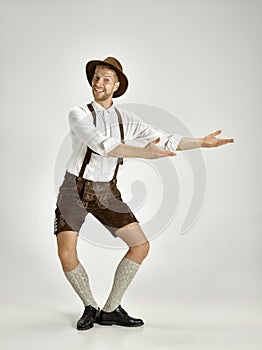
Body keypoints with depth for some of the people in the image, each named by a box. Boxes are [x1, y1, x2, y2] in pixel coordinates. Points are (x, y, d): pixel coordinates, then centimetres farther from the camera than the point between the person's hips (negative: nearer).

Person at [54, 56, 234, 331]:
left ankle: (110, 310, 7)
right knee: (66, 256, -16)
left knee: (141, 246, -6)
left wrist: (202, 142, -9)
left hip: (106, 192, 4)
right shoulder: (79, 115, -10)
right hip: (74, 189, -3)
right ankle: (90, 307, 12)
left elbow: (164, 140, 0)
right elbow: (101, 144, -27)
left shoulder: (127, 120, 4)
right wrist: (143, 152, -37)